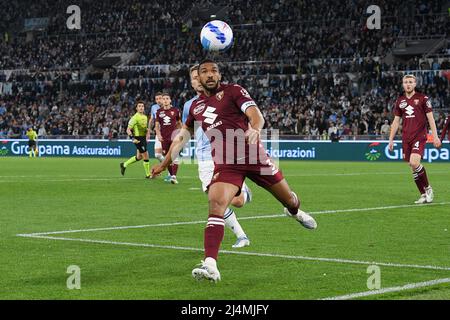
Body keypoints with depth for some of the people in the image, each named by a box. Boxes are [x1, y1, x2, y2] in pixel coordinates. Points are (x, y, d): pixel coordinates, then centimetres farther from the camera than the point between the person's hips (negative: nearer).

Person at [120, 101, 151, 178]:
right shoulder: (135, 117, -14)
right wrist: (133, 138, -26)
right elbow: (128, 130, -15)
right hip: (138, 139, -9)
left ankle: (124, 165, 33)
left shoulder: (145, 117, 11)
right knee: (146, 156, -6)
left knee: (139, 157, 17)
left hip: (143, 138, 9)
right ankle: (148, 174, 5)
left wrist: (147, 130, 6)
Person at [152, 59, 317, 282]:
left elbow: (255, 114, -12)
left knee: (288, 199, 11)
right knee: (216, 205, -23)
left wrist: (255, 129, -35)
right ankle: (210, 266, -32)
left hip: (253, 155, -2)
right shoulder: (196, 107, 15)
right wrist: (164, 164, 27)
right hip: (225, 164, 2)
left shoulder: (233, 91, 2)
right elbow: (181, 137, 27)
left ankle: (294, 211, 52)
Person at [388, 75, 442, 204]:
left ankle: (428, 189, -3)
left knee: (414, 163, -22)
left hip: (419, 136, -5)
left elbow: (430, 118, -1)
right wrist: (391, 139, 11)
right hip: (406, 138, 5)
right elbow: (396, 121, 16)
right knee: (413, 167, 2)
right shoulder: (400, 101, 12)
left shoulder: (423, 98, 0)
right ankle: (424, 195, 10)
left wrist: (435, 136, -8)